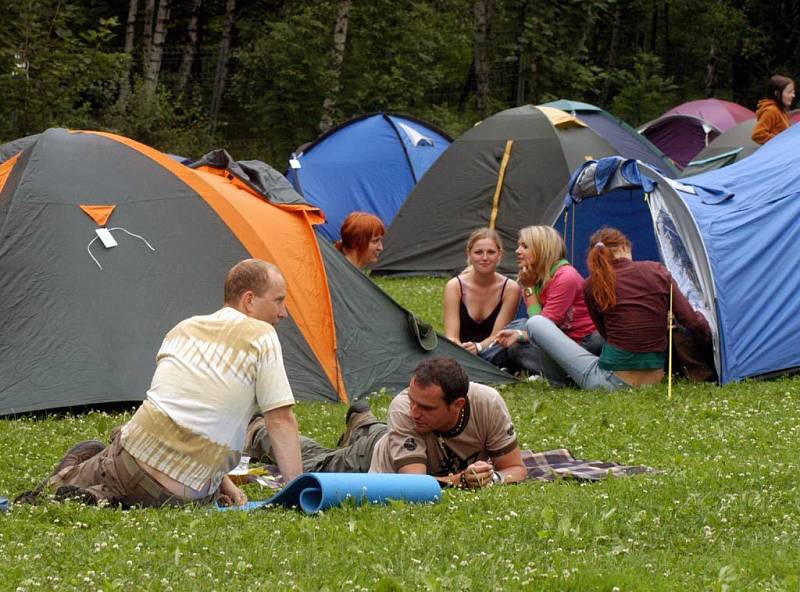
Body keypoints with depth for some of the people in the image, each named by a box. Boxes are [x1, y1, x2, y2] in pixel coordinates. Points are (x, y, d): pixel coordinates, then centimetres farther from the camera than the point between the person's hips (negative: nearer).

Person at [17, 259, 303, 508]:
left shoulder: (182, 329, 18)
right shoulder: (261, 337, -2)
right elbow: (281, 421, -4)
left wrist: (221, 481, 25)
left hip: (129, 461, 4)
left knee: (85, 453, 34)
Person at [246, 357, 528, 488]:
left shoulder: (488, 403, -41)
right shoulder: (403, 408, -46)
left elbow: (516, 469, -29)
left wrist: (494, 478, -51)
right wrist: (461, 480, -64)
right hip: (372, 457, -2)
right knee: (311, 460, 27)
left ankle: (362, 424, 66)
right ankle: (259, 434, 56)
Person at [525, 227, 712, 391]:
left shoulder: (592, 286, 0)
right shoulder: (656, 272, 2)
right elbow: (693, 322, 2)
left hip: (612, 380, -4)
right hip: (654, 379, 4)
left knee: (536, 323, 5)